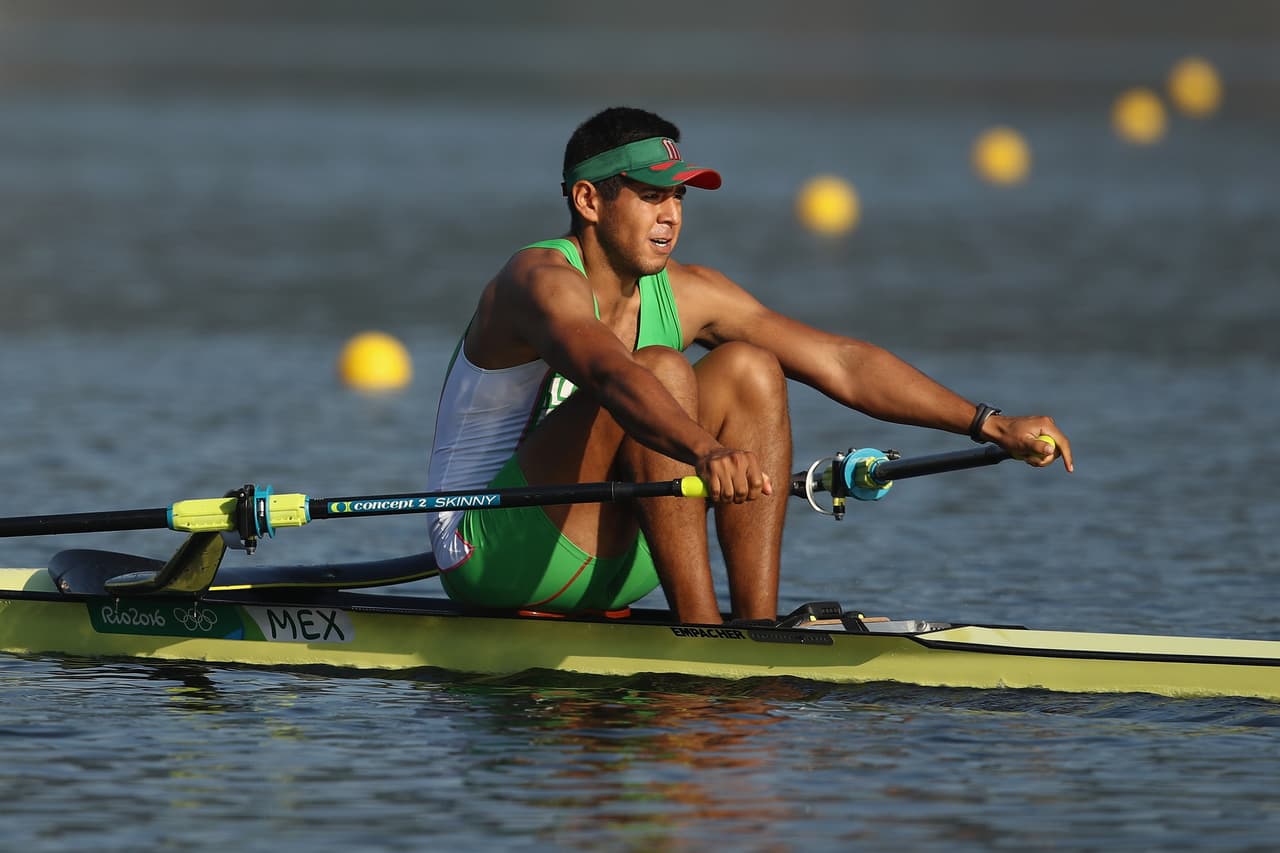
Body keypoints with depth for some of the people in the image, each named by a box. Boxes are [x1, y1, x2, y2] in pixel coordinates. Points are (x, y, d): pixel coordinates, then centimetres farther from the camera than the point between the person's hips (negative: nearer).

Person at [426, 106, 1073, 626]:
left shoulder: (684, 294, 4)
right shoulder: (543, 280, -19)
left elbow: (838, 362, 2)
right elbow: (606, 371, -41)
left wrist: (992, 426, -4)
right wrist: (707, 451, -59)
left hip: (607, 562, 8)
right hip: (490, 559, -8)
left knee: (748, 370, -4)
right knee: (660, 373, -25)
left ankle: (758, 627, -14)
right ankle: (700, 629, -27)